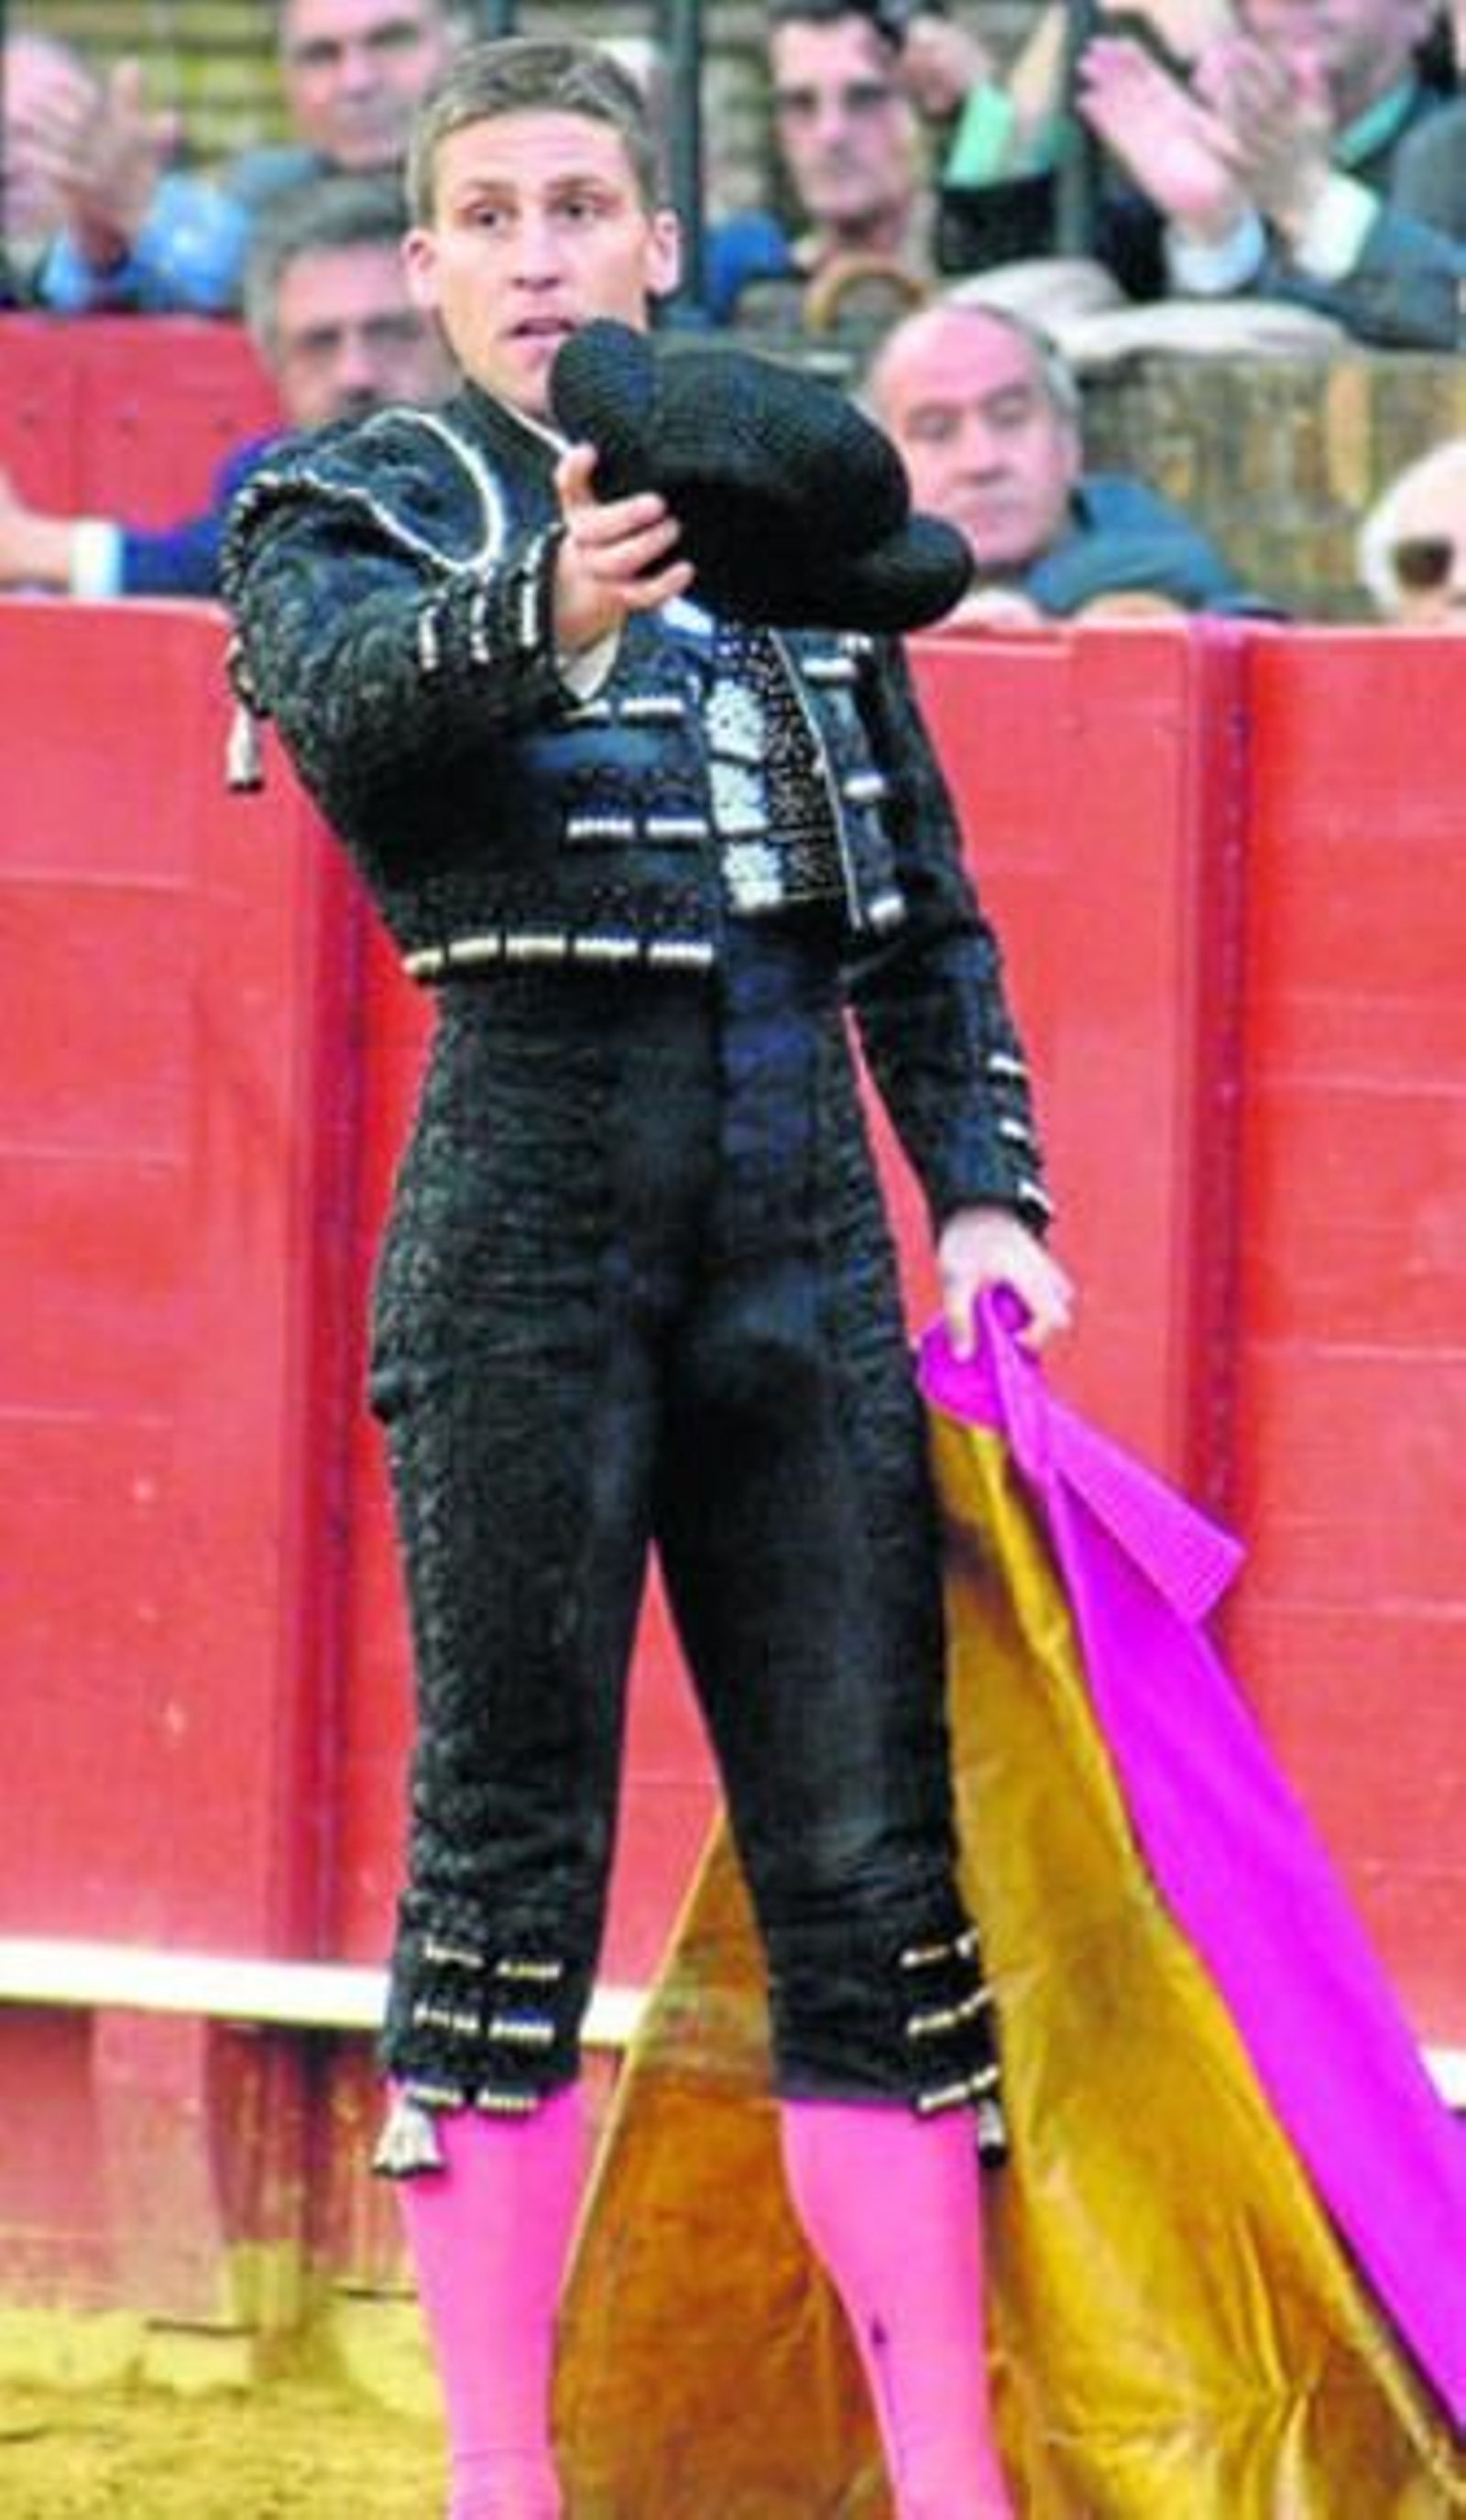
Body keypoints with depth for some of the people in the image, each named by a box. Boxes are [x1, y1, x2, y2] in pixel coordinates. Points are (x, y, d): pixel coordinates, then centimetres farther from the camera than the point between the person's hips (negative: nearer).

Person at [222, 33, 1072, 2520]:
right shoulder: (353, 511, 3)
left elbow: (927, 904, 21)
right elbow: (340, 700, -21)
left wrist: (985, 1188, 8)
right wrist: (547, 611, -42)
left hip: (805, 1198, 4)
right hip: (534, 1175, -4)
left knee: (874, 1856, 1)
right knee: (509, 1846, -3)